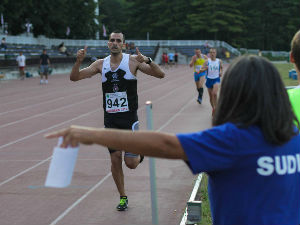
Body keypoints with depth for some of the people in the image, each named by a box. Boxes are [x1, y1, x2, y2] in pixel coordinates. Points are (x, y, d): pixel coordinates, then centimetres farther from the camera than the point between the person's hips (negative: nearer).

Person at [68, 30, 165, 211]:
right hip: (110, 119, 3)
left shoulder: (132, 61, -4)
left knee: (131, 163, -5)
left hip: (129, 117, -3)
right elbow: (74, 77, 5)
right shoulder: (101, 64, 5)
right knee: (115, 159, 4)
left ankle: (139, 153, 32)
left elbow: (160, 74, -10)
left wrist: (147, 61, -28)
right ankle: (123, 197, 21)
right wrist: (79, 61, -13)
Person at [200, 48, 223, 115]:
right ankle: (213, 108, 27)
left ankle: (216, 108, -11)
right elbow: (201, 70, -6)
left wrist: (221, 72, 1)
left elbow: (221, 67, 20)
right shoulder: (207, 61, -5)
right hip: (209, 79, 2)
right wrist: (204, 69, -27)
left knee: (214, 93, -24)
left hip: (216, 79, -1)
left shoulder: (219, 61, -2)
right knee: (211, 96, 8)